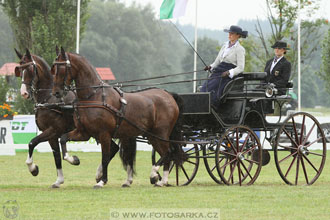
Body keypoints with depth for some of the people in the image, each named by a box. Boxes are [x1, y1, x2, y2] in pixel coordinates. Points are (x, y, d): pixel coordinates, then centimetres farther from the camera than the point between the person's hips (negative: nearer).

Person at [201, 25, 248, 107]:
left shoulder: (240, 49, -3)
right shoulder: (225, 46, 18)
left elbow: (240, 68, -9)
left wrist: (229, 72, -24)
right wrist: (211, 67, 4)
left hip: (227, 76, -7)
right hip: (217, 72, 7)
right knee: (203, 90, -13)